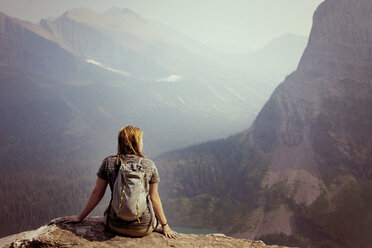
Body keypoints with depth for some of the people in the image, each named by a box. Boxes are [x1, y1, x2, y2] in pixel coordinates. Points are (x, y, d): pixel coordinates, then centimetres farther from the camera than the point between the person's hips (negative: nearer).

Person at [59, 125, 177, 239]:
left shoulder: (108, 162, -7)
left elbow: (97, 193, -1)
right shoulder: (149, 165, -8)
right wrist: (165, 226, 9)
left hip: (116, 226, 2)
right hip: (144, 228, -2)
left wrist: (80, 217, 13)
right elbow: (154, 197, -3)